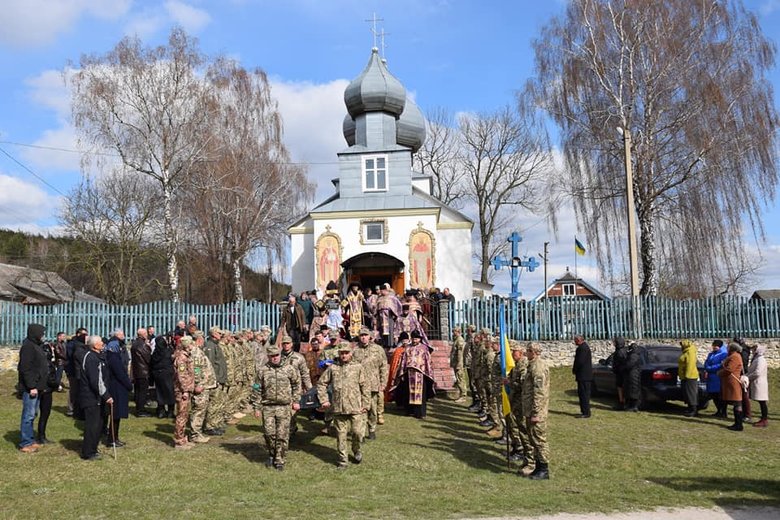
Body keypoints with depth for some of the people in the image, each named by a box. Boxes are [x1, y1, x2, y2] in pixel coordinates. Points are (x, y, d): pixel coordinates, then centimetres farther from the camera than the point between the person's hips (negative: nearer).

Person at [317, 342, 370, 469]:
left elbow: (365, 387, 4)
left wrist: (365, 404, -1)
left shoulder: (358, 367, 3)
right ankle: (342, 460, 18)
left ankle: (357, 452, 26)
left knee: (357, 432, -2)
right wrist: (324, 400, 4)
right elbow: (321, 384, 12)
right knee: (341, 435, 6)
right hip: (338, 408, 1)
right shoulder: (332, 368, 6)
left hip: (356, 408, -1)